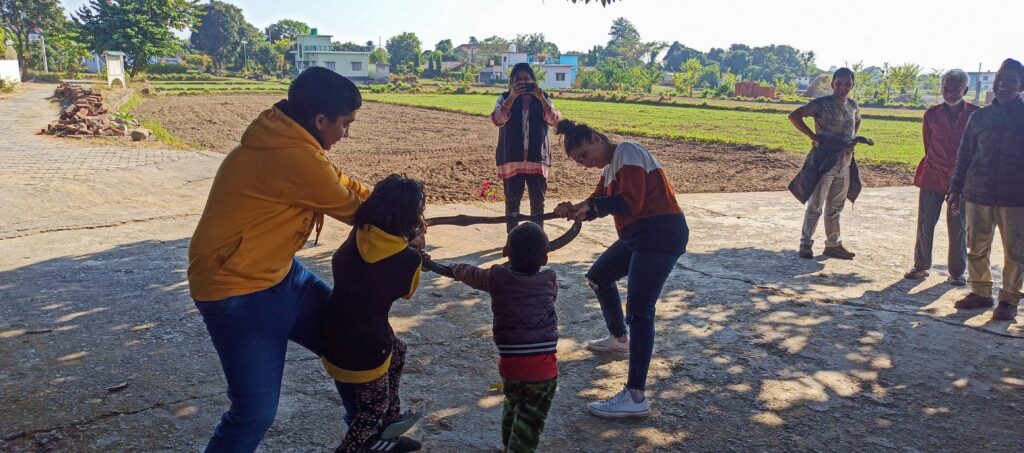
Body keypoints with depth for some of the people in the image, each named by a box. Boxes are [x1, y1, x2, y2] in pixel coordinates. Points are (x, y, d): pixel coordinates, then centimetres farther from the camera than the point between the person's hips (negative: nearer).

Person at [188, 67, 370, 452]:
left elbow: (341, 183, 12)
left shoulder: (284, 141, 2)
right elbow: (351, 207, -12)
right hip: (237, 294, -10)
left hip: (279, 275, 10)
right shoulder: (293, 158, -27)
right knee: (256, 410, -6)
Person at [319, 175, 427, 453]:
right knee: (374, 408, 21)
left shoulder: (357, 236, -6)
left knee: (397, 352, 31)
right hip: (362, 352, -6)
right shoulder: (409, 259, -17)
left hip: (331, 338, 6)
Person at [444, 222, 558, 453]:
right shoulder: (549, 279, 0)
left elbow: (470, 273, 17)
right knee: (528, 425, 5)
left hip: (509, 364, 2)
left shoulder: (497, 277, -1)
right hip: (543, 367, -2)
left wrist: (454, 268, 39)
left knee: (512, 406, 31)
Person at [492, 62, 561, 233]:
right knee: (512, 200, 1)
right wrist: (512, 97, -20)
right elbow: (497, 119, -12)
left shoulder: (543, 98, 9)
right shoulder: (505, 98, 5)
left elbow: (554, 120, -6)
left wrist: (541, 98, -16)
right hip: (512, 157, -1)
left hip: (537, 157, 1)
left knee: (538, 200, 5)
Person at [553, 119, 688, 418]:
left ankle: (635, 398, -18)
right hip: (638, 235, 10)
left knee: (639, 311, -17)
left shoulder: (627, 153, -11)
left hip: (661, 234, -10)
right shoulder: (610, 165, 18)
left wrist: (589, 204, -15)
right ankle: (619, 339, 45)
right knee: (599, 277, 25)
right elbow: (599, 204, 10)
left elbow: (630, 203, -23)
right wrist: (575, 210, -10)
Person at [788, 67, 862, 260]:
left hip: (845, 163, 7)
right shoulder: (822, 103, -12)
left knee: (835, 208, 14)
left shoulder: (853, 105, 9)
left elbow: (857, 121, 31)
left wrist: (853, 139, 13)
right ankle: (806, 244, 6)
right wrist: (813, 137, -19)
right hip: (824, 161, -7)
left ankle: (833, 244, 23)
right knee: (815, 206, -2)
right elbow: (794, 116, -20)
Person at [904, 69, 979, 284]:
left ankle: (957, 272, 14)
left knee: (958, 227, 4)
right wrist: (936, 165, 11)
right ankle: (921, 266, 17)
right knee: (925, 223, 4)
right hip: (933, 177, 2)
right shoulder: (932, 114, 2)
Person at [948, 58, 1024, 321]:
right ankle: (981, 292, 20)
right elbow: (964, 156, 11)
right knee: (977, 249, 8)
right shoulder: (980, 117, 8)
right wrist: (956, 190, 9)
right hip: (978, 195, 3)